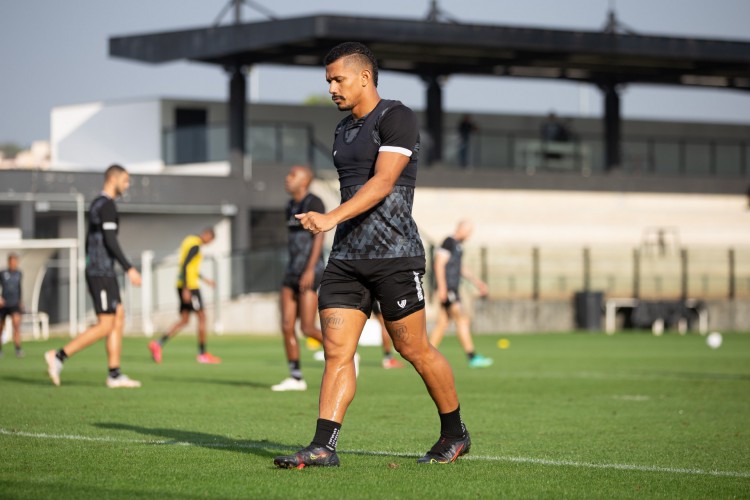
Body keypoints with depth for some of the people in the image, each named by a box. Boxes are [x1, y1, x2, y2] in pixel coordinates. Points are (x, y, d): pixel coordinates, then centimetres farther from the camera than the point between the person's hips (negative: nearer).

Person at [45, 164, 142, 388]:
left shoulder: (96, 204, 18)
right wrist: (129, 268, -22)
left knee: (118, 319, 8)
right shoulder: (107, 205, -14)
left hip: (98, 272, 10)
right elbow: (110, 241, -22)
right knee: (105, 326, -9)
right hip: (102, 273, -10)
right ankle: (59, 356, -10)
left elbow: (89, 241, 22)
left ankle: (115, 375, 6)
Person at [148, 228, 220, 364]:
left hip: (183, 285, 9)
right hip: (190, 286, -9)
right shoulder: (195, 245, -14)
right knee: (201, 317, 1)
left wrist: (205, 280, 29)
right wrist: (186, 289, -24)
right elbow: (185, 265, -22)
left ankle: (158, 344, -8)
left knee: (184, 320, 6)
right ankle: (202, 354, 6)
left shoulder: (189, 240, 17)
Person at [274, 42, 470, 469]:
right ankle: (323, 446, -9)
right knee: (337, 350, -4)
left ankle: (455, 434, 19)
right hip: (346, 257, 7)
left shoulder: (397, 118, -9)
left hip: (394, 257, -7)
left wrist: (331, 218, -31)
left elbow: (382, 182, -21)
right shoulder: (344, 131, 18)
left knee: (414, 350, 1)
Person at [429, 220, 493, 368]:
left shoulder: (459, 245, 19)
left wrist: (477, 282, 27)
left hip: (453, 289, 10)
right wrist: (442, 287, -21)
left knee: (442, 323, 9)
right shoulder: (449, 242, -11)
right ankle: (472, 357, -15)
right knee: (463, 319, -13)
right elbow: (439, 264, -16)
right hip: (447, 289, -10)